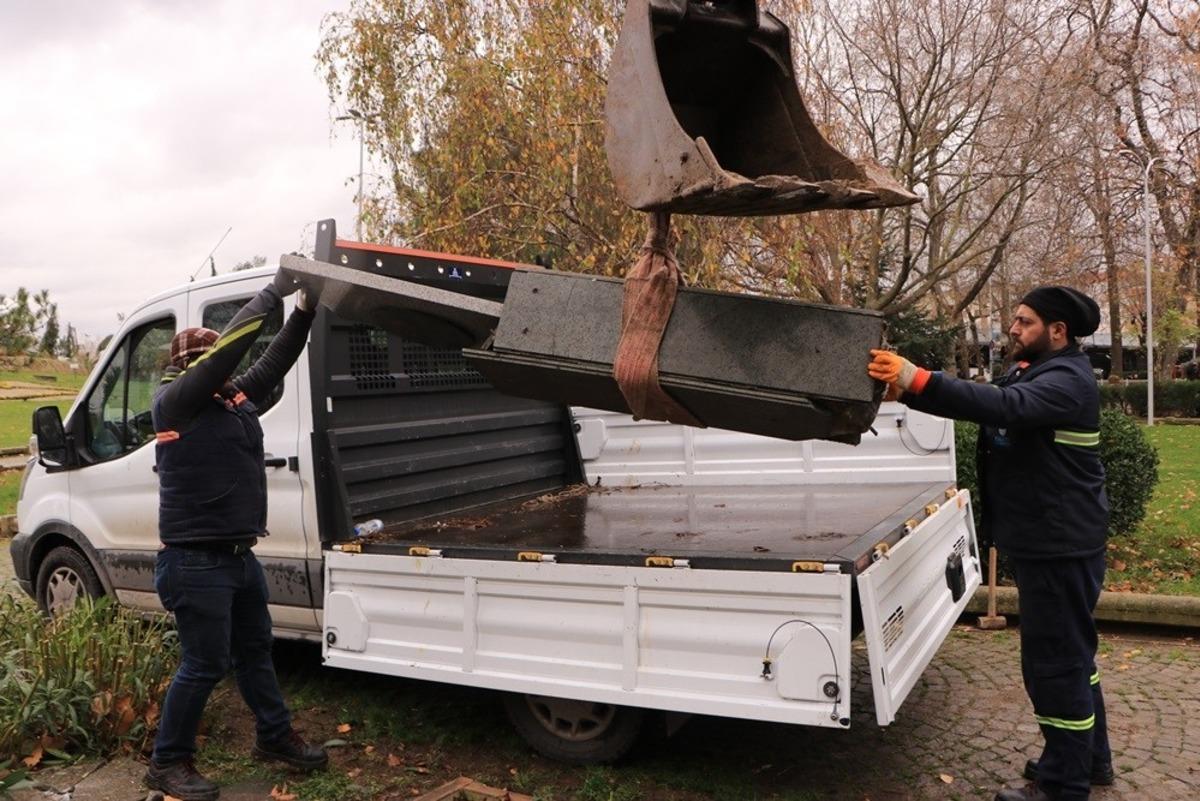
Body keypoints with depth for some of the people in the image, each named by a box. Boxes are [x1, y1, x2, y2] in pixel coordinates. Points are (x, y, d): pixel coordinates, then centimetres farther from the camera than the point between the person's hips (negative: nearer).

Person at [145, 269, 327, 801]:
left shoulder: (234, 399, 10)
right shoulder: (174, 401, -12)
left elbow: (273, 361, 8)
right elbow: (228, 348, -23)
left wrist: (305, 309, -3)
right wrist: (274, 292, -22)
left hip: (238, 555, 9)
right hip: (195, 562, -8)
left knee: (255, 650, 20)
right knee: (205, 665, 0)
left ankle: (274, 736, 36)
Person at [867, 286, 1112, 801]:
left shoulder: (1067, 381, -18)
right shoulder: (1035, 371, 15)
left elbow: (1005, 406, -36)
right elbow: (994, 404, 7)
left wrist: (917, 381, -45)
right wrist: (910, 390, -9)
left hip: (1061, 546, -11)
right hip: (1047, 542, 11)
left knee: (1055, 660, -3)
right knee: (1070, 653, 20)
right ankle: (1090, 759, 36)